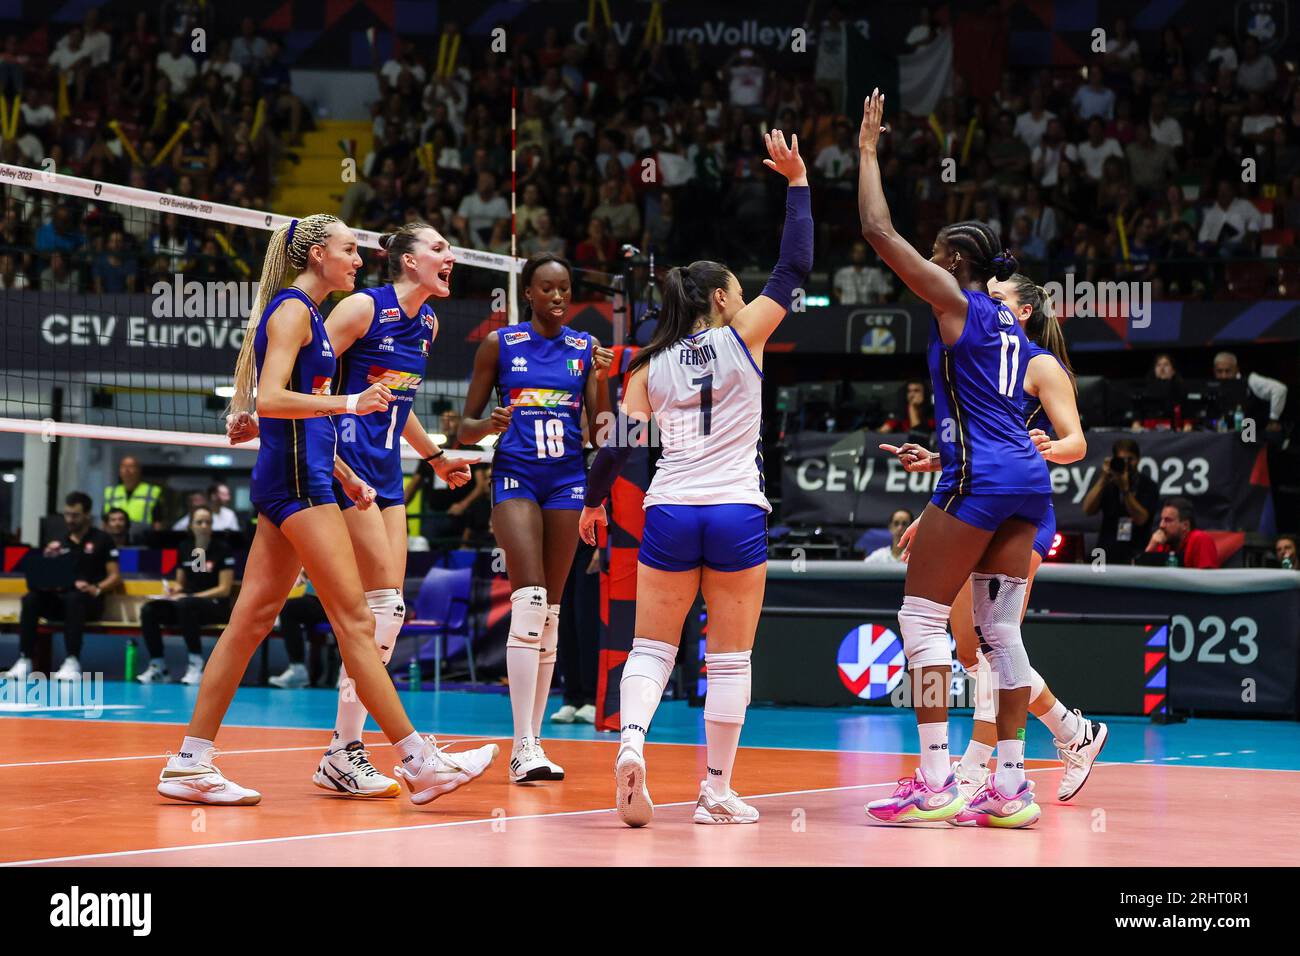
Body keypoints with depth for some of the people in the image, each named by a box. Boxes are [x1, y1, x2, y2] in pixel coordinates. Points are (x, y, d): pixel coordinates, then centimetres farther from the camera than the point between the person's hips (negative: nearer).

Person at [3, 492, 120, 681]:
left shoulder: (102, 540, 7)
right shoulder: (59, 543, 19)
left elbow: (115, 577, 1)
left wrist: (96, 589, -18)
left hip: (88, 601, -4)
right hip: (59, 599, 4)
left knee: (74, 599, -40)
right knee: (30, 599, -27)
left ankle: (73, 662, -46)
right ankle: (25, 660, -31)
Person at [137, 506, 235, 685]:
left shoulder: (222, 550, -5)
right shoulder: (185, 549, 11)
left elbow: (224, 589, -9)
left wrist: (190, 596, -17)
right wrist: (172, 589, -7)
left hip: (215, 605, -5)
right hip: (186, 600, 5)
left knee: (184, 605, -39)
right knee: (148, 610, -21)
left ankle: (196, 665, -30)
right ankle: (157, 665, -13)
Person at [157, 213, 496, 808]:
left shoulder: (307, 313, 21)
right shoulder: (293, 309, -9)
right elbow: (270, 400, -20)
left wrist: (344, 475, 22)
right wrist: (350, 403, -26)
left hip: (296, 478, 10)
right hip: (296, 478, -10)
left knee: (252, 619, 6)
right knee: (354, 620, -9)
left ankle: (190, 763, 7)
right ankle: (417, 760, -9)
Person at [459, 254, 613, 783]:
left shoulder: (586, 347, 9)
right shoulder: (499, 344, 3)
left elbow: (601, 430, 4)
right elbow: (465, 426, 6)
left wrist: (602, 378, -12)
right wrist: (488, 426, -17)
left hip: (566, 480, 3)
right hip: (515, 476, -3)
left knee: (550, 613, 4)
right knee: (529, 600, -19)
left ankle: (531, 742, 11)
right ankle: (523, 745, -22)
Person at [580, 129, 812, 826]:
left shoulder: (649, 364, 8)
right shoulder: (741, 336, 0)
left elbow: (621, 440, 7)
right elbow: (793, 270, 1)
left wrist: (594, 501, 23)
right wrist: (797, 182, 6)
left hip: (668, 513, 2)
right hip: (737, 514, -2)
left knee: (652, 648, 7)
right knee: (730, 659, 5)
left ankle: (630, 743, -20)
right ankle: (717, 793, 5)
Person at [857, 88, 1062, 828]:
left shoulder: (954, 298, -3)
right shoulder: (1010, 324, 19)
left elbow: (879, 230, -5)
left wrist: (868, 149, 5)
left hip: (982, 475, -8)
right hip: (1026, 476, 8)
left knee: (922, 618, -4)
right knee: (1002, 629, 8)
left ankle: (934, 782, -10)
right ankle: (1011, 787, 5)